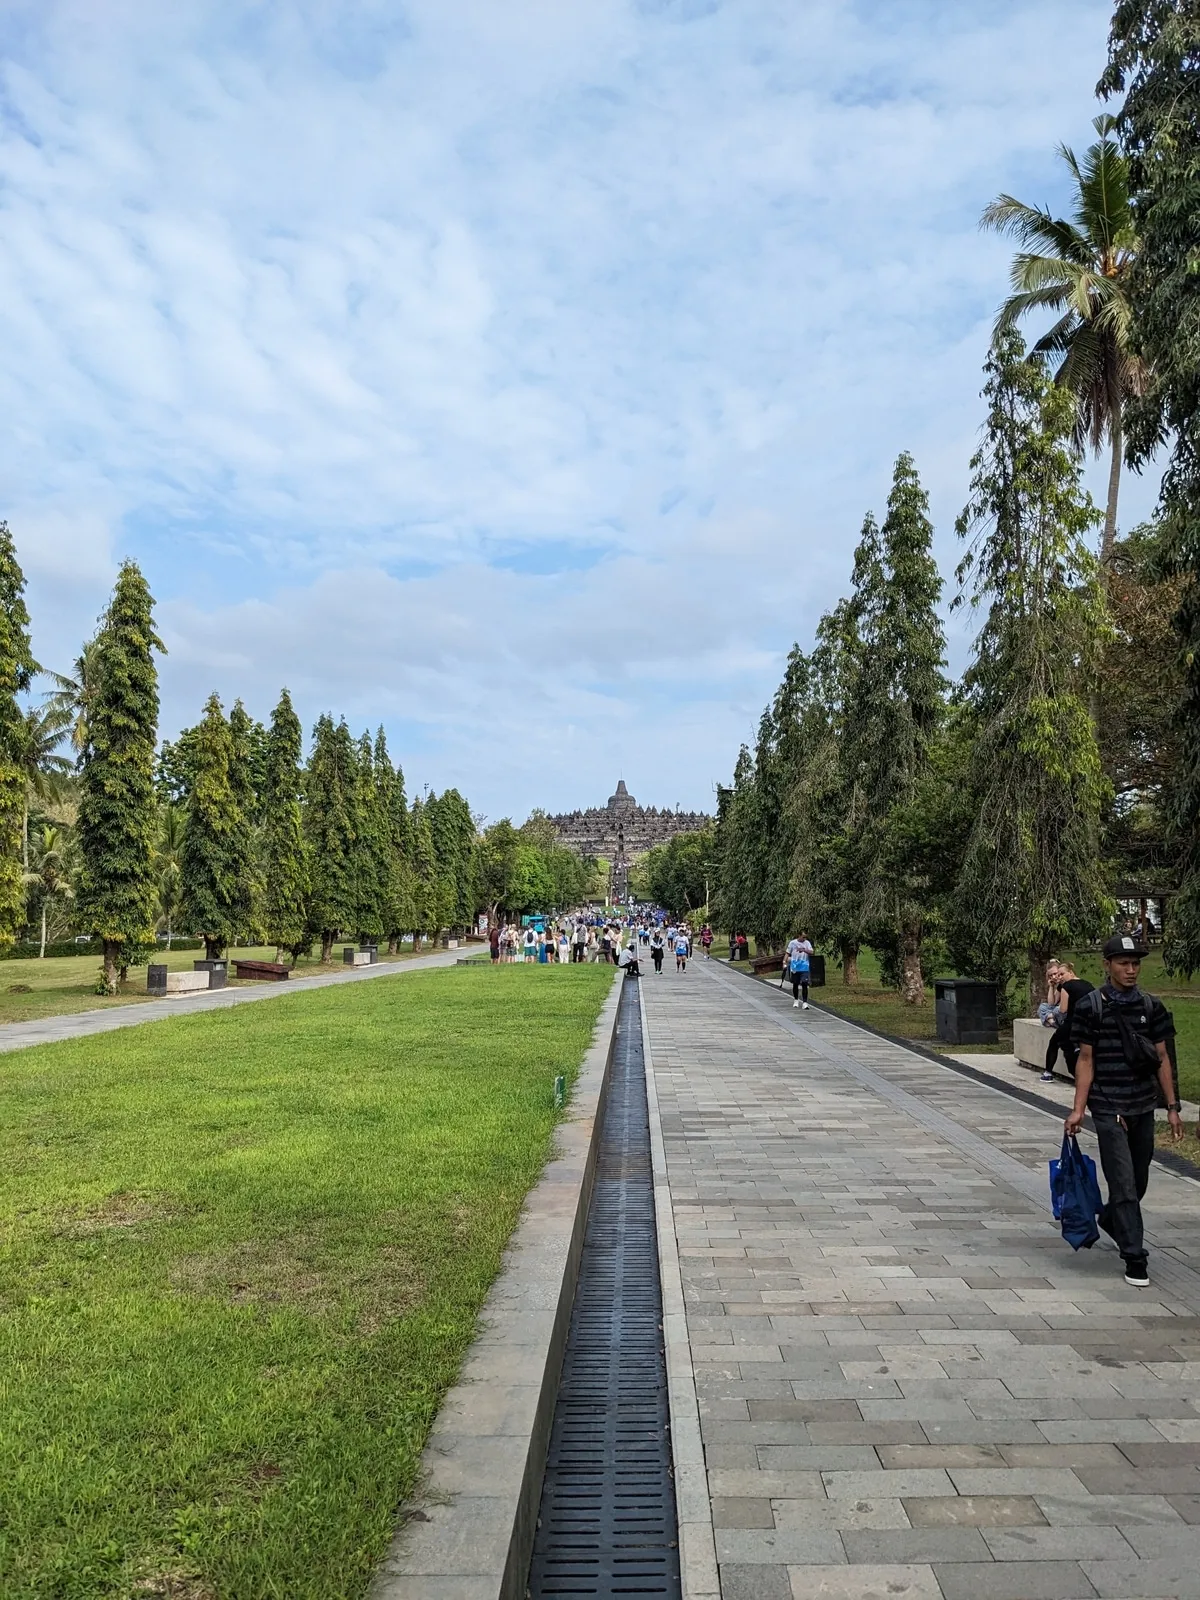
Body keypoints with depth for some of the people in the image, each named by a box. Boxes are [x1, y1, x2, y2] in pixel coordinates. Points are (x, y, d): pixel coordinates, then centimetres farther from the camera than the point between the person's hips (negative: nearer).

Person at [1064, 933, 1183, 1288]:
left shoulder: (1151, 1006, 4)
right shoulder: (1090, 1006, -7)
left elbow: (1161, 1058, 8)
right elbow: (1086, 1059, -5)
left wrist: (1172, 1106, 5)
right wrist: (1078, 1109, -8)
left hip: (1143, 1107, 5)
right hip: (1109, 1108, -4)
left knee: (1139, 1179, 16)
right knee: (1124, 1182, -6)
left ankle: (1110, 1220, 42)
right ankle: (1134, 1257, 3)